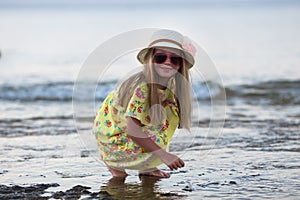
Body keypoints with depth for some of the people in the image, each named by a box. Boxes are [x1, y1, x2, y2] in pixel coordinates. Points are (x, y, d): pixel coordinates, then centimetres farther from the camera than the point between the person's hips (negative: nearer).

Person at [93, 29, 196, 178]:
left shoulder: (171, 84, -8)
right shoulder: (142, 87, -32)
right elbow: (132, 130, -33)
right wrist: (163, 154, -33)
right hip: (112, 135, -8)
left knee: (170, 114, -4)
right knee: (157, 140, -25)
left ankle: (147, 167, 7)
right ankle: (114, 163, 1)